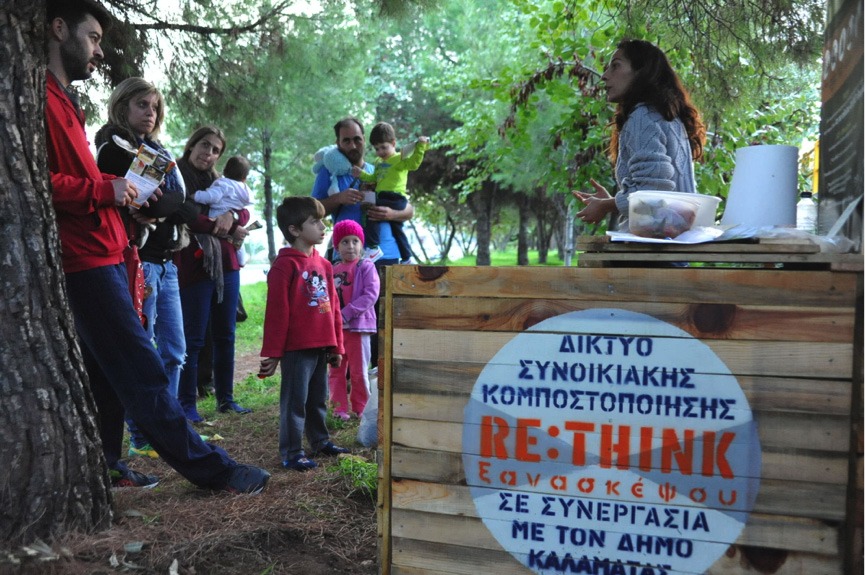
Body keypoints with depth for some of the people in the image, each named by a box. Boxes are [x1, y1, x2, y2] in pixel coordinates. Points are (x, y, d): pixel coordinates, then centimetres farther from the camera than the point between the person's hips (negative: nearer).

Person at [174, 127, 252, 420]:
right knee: (193, 339, -2)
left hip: (226, 264, 6)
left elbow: (245, 213, 10)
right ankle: (187, 404, 6)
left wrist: (232, 214, -13)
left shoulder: (218, 182, 19)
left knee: (225, 335, 9)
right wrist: (228, 230, -12)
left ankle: (225, 398, 18)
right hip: (193, 266, -6)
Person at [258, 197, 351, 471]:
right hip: (296, 348, -7)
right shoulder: (285, 265, -11)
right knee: (295, 400, 1)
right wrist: (272, 353, -12)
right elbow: (276, 312, -12)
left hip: (321, 347, 7)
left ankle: (320, 441, 32)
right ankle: (292, 453, 10)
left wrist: (336, 345, 16)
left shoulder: (324, 265, 12)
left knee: (318, 398, 18)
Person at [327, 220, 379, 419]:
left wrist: (346, 314, -20)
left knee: (359, 371, 3)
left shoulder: (366, 267, -5)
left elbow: (371, 295, -15)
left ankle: (360, 409, 15)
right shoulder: (332, 271, 10)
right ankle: (339, 409, 17)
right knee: (336, 371, 9)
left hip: (358, 326, -5)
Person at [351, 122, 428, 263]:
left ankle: (373, 248, -24)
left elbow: (413, 164, -18)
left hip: (395, 199, -10)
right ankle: (406, 258, 31)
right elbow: (374, 178, 23)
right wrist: (361, 174, 8)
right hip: (382, 198, 10)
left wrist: (420, 147, -24)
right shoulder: (379, 162, 23)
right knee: (397, 229, 18)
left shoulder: (399, 159, -4)